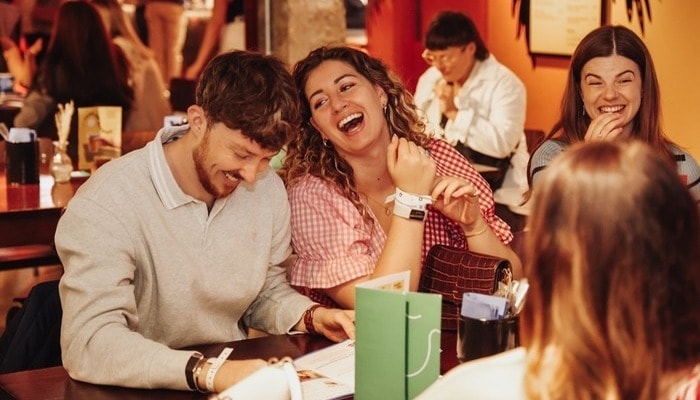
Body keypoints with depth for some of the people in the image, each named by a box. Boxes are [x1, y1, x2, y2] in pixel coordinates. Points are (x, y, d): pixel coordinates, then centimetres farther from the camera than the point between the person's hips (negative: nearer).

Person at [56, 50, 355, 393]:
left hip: (234, 381, 4)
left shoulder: (268, 191, 1)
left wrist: (313, 317, -5)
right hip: (144, 391, -4)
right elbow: (88, 345, -28)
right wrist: (207, 373, -38)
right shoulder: (105, 205, -19)